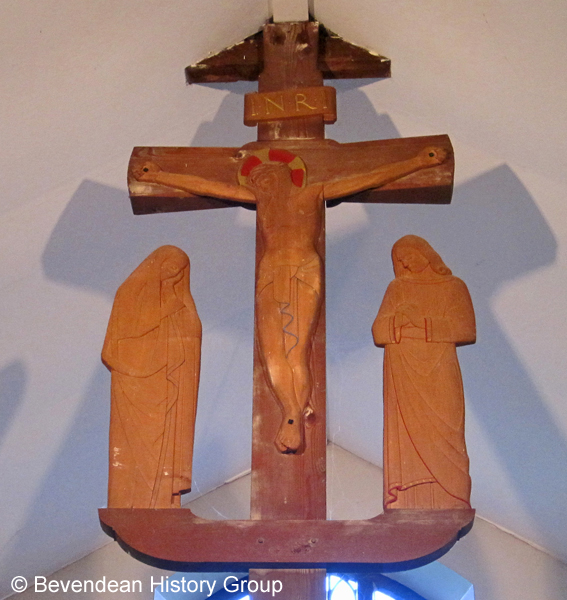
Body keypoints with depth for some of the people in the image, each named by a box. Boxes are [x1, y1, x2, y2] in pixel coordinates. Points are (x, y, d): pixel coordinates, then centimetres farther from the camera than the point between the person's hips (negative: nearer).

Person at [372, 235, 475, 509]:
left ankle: (450, 504, -4)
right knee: (405, 435, -5)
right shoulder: (396, 289, 16)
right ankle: (406, 505, -5)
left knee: (443, 434, -7)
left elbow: (467, 329, -4)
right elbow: (379, 332, 7)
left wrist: (425, 323, -12)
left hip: (440, 376, -2)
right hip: (403, 378, 2)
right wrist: (400, 318, -13)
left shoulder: (453, 287, 9)